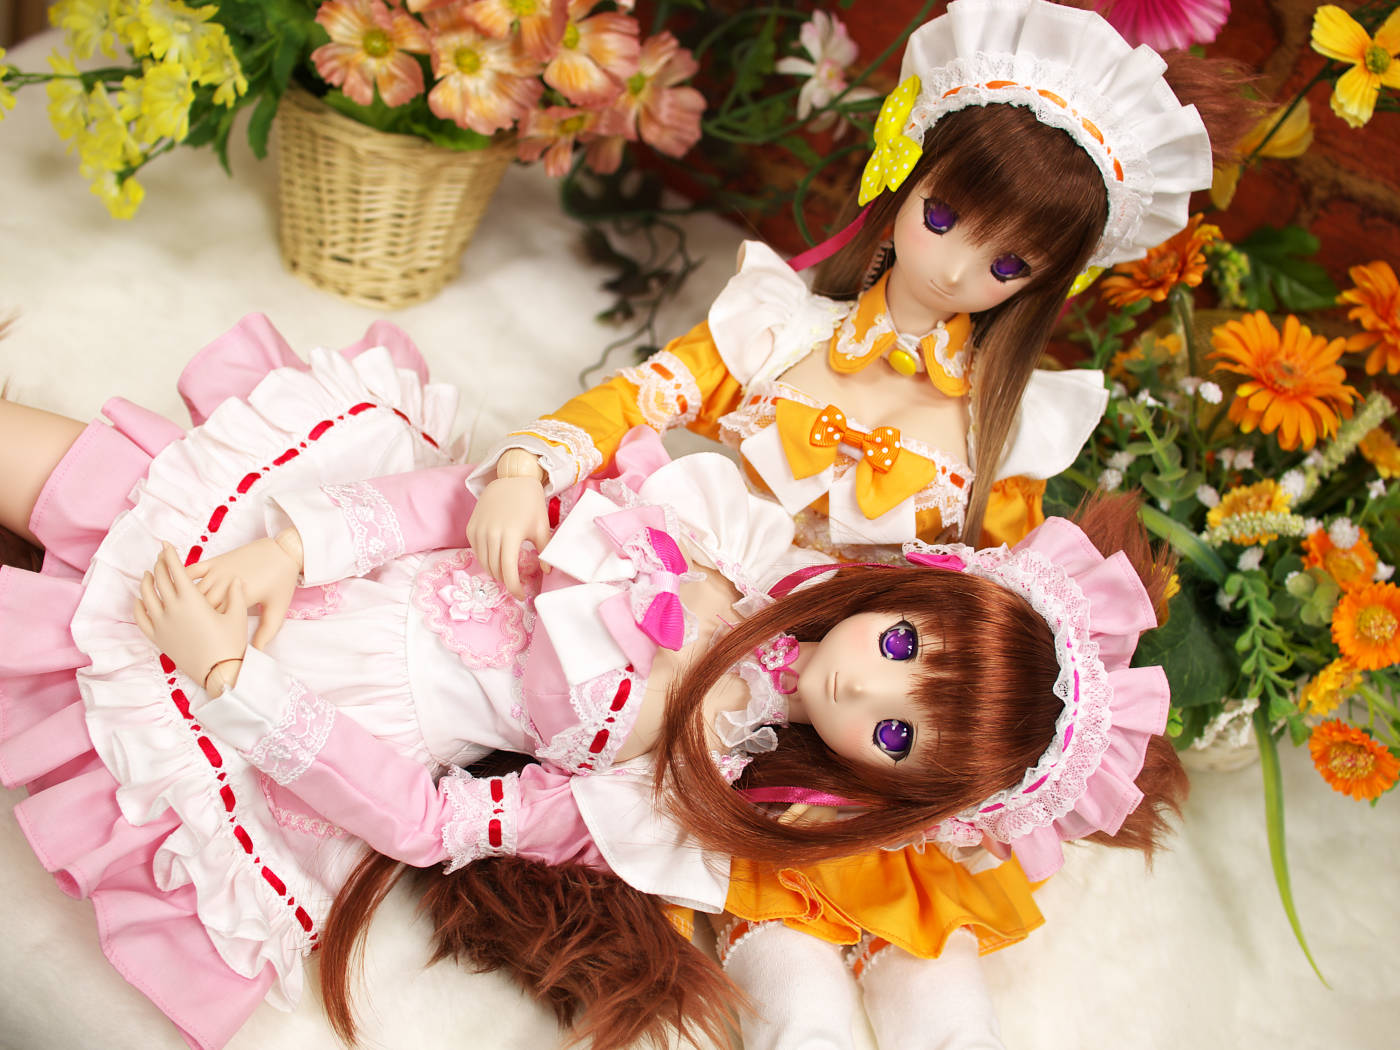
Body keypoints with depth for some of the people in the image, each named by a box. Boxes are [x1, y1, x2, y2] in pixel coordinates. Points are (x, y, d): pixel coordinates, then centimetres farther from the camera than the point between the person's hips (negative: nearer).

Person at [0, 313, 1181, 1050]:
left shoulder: (682, 819, -22)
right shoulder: (736, 518, -15)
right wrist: (299, 542, -21)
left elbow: (432, 822, -21)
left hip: (326, 711, -3)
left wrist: (236, 686, -27)